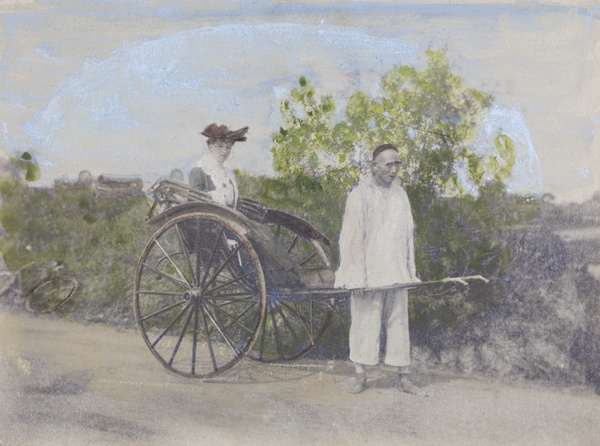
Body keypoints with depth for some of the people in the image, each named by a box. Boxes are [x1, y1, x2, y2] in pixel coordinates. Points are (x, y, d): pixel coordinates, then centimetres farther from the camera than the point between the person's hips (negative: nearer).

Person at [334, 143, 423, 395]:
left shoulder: (400, 195, 10)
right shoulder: (359, 195, -7)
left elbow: (407, 234, 15)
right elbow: (351, 238, -10)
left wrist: (410, 270, 12)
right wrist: (356, 277, -15)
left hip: (395, 272, 5)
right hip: (368, 273, -5)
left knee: (398, 322, 7)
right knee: (365, 322, 0)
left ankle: (401, 375, 13)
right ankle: (360, 375, 11)